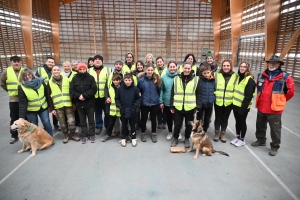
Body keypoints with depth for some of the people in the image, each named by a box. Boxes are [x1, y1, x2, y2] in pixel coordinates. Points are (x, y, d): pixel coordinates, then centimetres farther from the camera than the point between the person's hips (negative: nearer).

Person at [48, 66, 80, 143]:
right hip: (58, 106, 1)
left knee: (71, 121, -1)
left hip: (68, 105, 0)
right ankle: (66, 135, 26)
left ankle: (73, 134, 19)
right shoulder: (50, 82, 3)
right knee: (62, 123, 8)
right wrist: (52, 108, -2)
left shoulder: (67, 80, 2)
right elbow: (49, 97, 3)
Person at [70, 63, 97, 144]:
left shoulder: (90, 78, -2)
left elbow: (94, 89, -11)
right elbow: (71, 90, 1)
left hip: (89, 103, -2)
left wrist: (84, 95, -18)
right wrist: (78, 96, -17)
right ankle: (84, 135, 22)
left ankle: (91, 135, 21)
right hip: (79, 103, 2)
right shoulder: (75, 79, 6)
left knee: (91, 120, 8)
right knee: (82, 121, 11)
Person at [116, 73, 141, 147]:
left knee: (132, 125, 13)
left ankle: (133, 138, 29)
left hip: (132, 111, -1)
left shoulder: (135, 89, -9)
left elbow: (139, 99, -3)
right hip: (123, 111, 1)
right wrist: (120, 107, -8)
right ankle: (123, 138, 31)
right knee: (124, 125, 15)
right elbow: (117, 99, 1)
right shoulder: (120, 89, -6)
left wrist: (135, 106, -13)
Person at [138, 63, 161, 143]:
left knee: (153, 119, 14)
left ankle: (154, 134, 32)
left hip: (154, 103, 1)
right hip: (144, 103, -1)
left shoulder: (156, 79, -3)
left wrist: (158, 84, -12)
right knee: (143, 118, 12)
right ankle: (143, 133, 33)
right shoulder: (141, 79, -8)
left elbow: (159, 91, 2)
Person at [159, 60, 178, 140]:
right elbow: (161, 90, -1)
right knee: (168, 118, 16)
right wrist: (161, 101, -3)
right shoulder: (164, 77, -4)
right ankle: (170, 132, 37)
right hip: (167, 102, 1)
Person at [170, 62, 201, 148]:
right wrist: (171, 106, 3)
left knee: (189, 125, 13)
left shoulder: (196, 79, -1)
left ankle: (187, 139, 33)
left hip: (190, 107, 0)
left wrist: (198, 107, -4)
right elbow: (172, 93, 5)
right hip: (178, 107, 1)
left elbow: (198, 94, 0)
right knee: (177, 124, 10)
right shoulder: (176, 79, 3)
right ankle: (175, 138, 31)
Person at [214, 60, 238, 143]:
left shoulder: (235, 76, -1)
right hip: (218, 101, 0)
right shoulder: (217, 75, -3)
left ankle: (223, 134, 28)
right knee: (218, 118, 11)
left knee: (225, 118, 12)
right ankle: (217, 133, 27)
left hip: (229, 102, 1)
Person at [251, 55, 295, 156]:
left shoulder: (285, 77, -10)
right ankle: (260, 140, 41)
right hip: (261, 107, 5)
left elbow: (291, 92, -4)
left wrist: (280, 101, 6)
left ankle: (275, 146, 24)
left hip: (275, 109, -5)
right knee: (260, 126, 20)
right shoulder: (261, 75, 4)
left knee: (275, 129, 7)